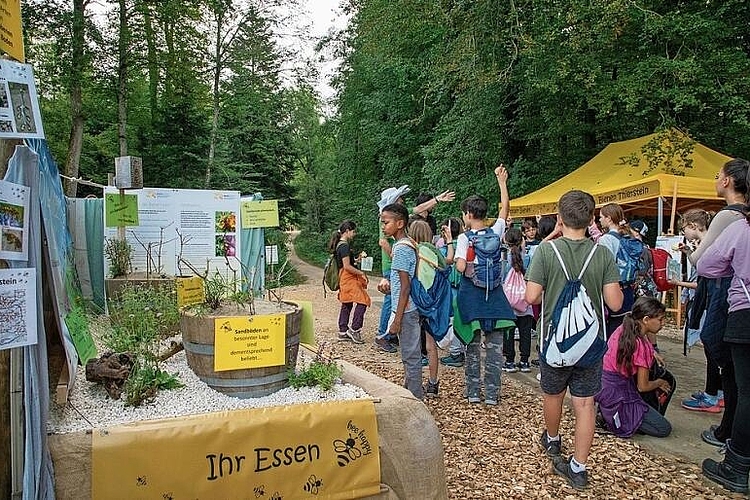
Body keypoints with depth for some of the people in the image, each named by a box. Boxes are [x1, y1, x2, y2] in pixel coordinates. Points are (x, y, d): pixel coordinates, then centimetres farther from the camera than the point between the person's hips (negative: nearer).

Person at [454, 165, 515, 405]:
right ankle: (491, 394, 12)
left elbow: (461, 266, -19)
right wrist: (502, 181, 23)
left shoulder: (464, 237, -10)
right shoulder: (495, 232, 1)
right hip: (494, 294, 3)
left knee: (472, 345, 9)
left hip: (471, 294, -2)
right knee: (494, 346, 7)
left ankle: (473, 392, 15)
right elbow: (505, 207, 16)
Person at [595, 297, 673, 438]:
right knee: (664, 429, 2)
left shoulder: (622, 329, -1)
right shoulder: (642, 346, -22)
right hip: (618, 398, -8)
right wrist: (659, 383, 8)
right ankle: (614, 419, 1)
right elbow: (643, 386, -12)